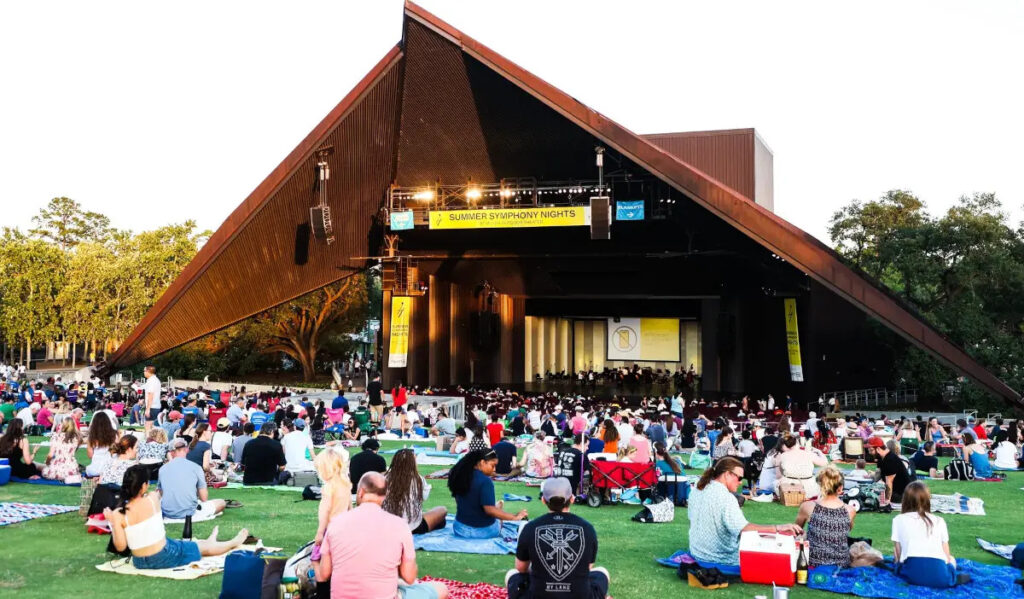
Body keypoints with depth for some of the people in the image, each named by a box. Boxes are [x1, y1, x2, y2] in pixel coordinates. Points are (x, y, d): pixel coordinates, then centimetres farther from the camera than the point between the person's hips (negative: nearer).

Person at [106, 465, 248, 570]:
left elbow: (121, 547, -11)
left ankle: (209, 542, 65)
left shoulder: (118, 514, -15)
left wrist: (112, 523, -6)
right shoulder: (153, 499, -15)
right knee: (203, 547, 25)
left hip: (140, 563, 4)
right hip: (164, 557, -4)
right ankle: (234, 543, 53)